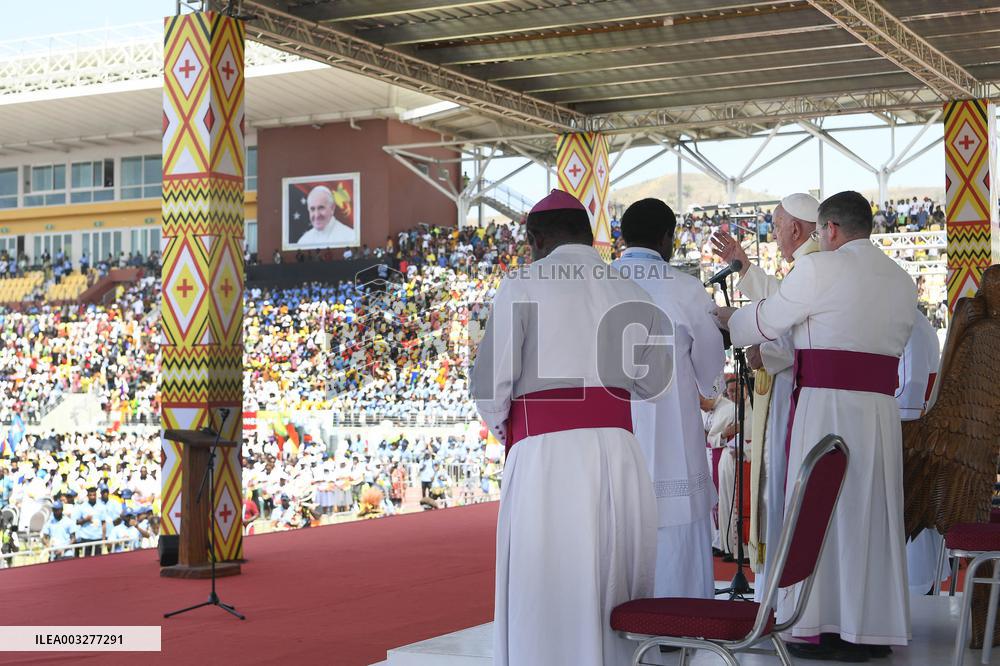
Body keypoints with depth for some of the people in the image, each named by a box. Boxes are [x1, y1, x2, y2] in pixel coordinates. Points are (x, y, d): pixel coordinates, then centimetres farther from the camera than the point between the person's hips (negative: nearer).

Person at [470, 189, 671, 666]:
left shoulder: (522, 285, -1)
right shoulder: (630, 291, 12)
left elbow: (490, 383, -5)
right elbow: (652, 382, 20)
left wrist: (502, 430, 14)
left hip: (546, 452, -4)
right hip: (618, 449, 4)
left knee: (545, 592, 3)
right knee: (614, 589, 13)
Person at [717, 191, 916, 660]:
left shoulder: (820, 268, -6)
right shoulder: (902, 280, 15)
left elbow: (767, 320, 1)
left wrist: (726, 318, 24)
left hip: (827, 404, -6)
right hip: (881, 406, 6)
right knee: (873, 513, 10)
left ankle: (824, 630, 3)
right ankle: (873, 629, 14)